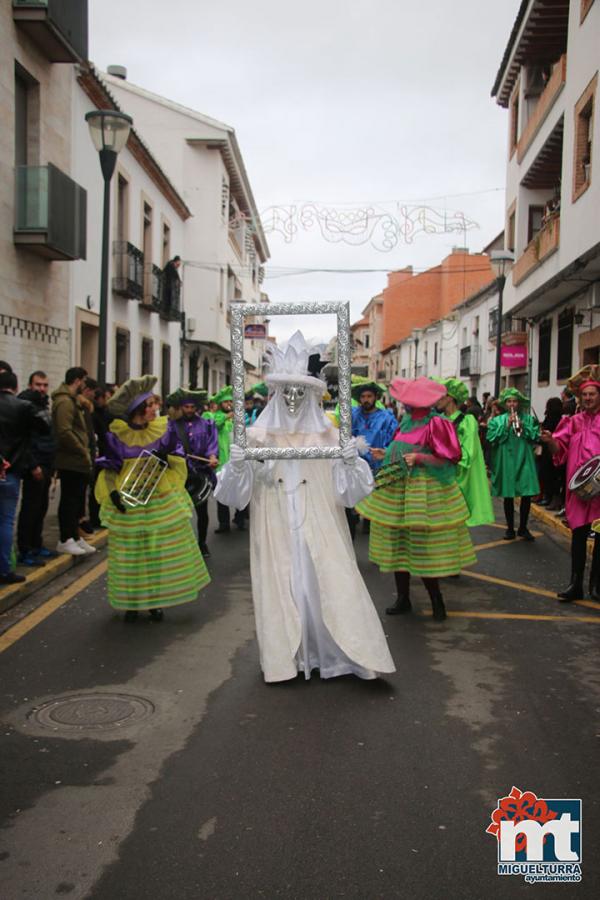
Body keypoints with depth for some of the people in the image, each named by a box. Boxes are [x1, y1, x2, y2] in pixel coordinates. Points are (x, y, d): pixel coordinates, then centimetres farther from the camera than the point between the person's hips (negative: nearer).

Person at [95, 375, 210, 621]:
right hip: (127, 503, -1)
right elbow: (108, 469, 0)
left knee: (160, 552, 5)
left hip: (161, 500, 1)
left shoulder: (165, 428, -3)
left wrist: (166, 458, -18)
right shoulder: (116, 434, -5)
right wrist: (112, 493, -15)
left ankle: (155, 600, 21)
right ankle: (131, 601, 23)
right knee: (130, 554, 6)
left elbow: (178, 461, 3)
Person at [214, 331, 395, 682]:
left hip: (319, 533, 0)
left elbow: (349, 490, -2)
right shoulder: (258, 436, -1)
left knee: (329, 586, -1)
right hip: (276, 534, 0)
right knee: (280, 591, 6)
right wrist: (236, 464, -23)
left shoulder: (327, 435, 1)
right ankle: (287, 656, 22)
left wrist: (351, 460, -21)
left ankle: (338, 653, 14)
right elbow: (234, 493, -3)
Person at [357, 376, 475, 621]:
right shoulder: (406, 422, 11)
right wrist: (387, 455, 10)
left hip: (423, 492, -8)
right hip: (397, 489, 8)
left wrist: (419, 458, -25)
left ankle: (437, 601, 11)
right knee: (398, 546, 10)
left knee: (423, 548, -4)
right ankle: (403, 599, 22)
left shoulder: (435, 424, -12)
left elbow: (446, 460, -15)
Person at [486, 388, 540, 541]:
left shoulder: (528, 419, 7)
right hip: (506, 461, 0)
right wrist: (506, 425, -14)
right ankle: (510, 528, 18)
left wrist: (523, 426, -14)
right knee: (508, 496, 5)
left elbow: (536, 437, -3)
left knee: (527, 495, 0)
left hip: (524, 461, 0)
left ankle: (523, 528, 16)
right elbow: (491, 438, -7)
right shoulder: (497, 420, 5)